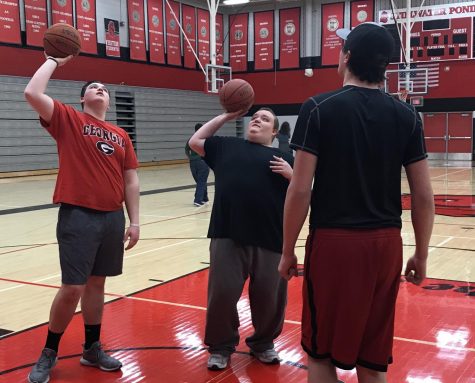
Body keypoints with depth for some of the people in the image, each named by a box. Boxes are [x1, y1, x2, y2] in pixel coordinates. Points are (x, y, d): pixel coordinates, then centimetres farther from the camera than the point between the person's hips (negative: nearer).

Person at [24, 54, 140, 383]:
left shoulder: (121, 135, 13)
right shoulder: (68, 120, 2)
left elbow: (131, 181, 13)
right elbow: (32, 93, -13)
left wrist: (134, 221, 8)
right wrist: (54, 61, 0)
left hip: (113, 218, 5)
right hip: (78, 216, -4)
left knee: (97, 283, 14)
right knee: (72, 288, -4)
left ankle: (93, 349, 28)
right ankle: (49, 353, 17)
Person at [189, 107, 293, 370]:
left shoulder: (283, 157, 13)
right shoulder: (227, 146, 18)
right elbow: (195, 141, 22)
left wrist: (290, 174, -10)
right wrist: (225, 117, 21)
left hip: (270, 239, 0)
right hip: (228, 235, 0)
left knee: (269, 296, 7)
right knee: (222, 293, 2)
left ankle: (263, 343, 31)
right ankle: (221, 346, 22)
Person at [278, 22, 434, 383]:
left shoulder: (319, 108, -7)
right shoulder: (406, 115, 3)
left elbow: (300, 190, -10)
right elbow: (424, 196, 4)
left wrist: (288, 251, 1)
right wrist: (422, 254, 15)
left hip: (333, 242, -3)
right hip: (386, 243, 4)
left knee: (321, 354, 12)